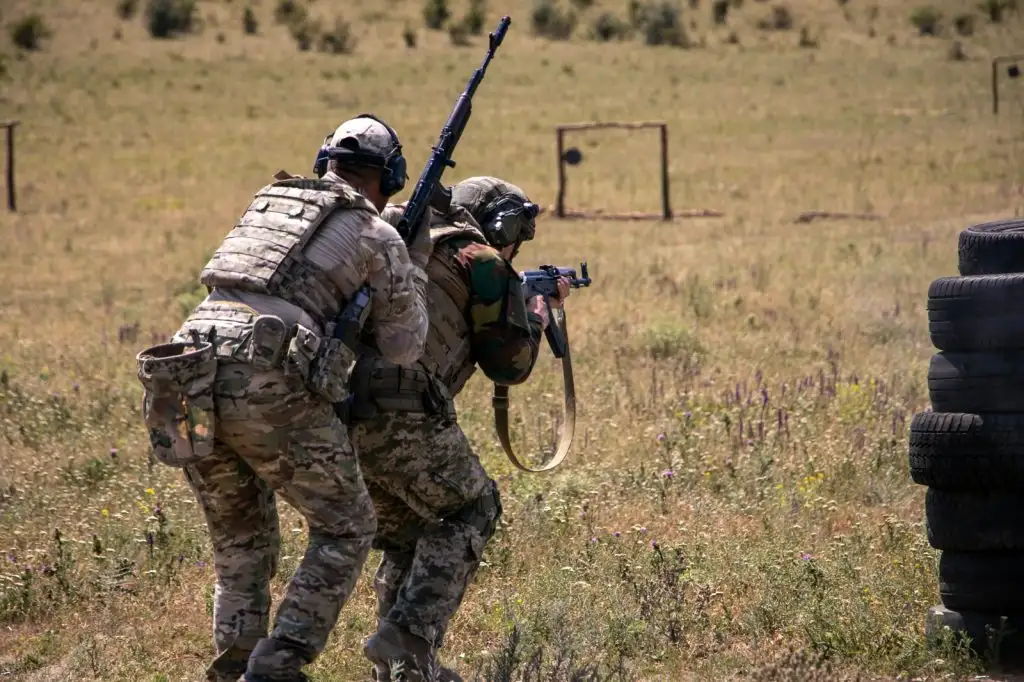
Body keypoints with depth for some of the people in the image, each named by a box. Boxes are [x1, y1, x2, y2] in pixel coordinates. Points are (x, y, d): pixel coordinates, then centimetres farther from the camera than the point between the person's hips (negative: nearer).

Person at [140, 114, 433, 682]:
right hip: (269, 387, -6)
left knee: (241, 538, 23)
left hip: (189, 379, 6)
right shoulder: (380, 236, 12)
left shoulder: (267, 203, 29)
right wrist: (416, 266, 29)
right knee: (345, 529, 10)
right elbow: (402, 349, 17)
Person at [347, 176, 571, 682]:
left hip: (336, 407, 7)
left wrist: (521, 301, 45)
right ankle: (410, 634, -2)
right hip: (399, 412, -7)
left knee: (407, 531, 24)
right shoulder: (480, 261, 8)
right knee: (469, 511, 14)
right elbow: (509, 364, 11)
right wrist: (538, 312, 31)